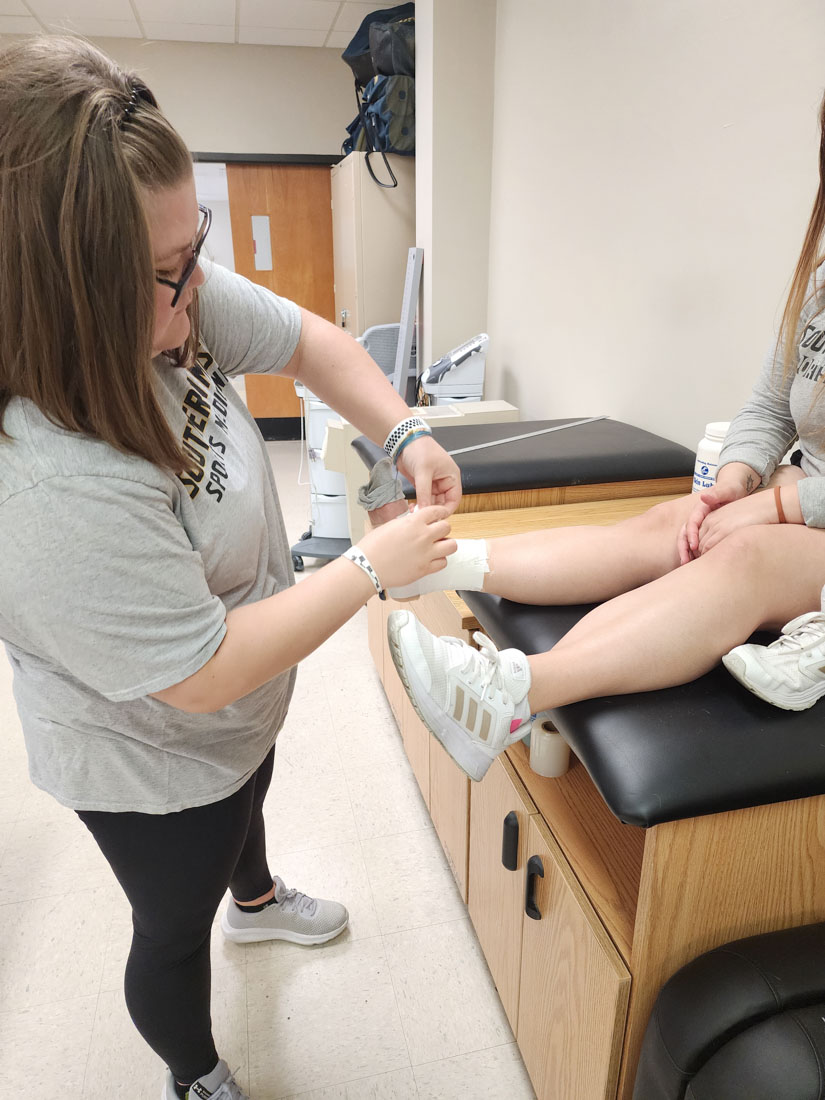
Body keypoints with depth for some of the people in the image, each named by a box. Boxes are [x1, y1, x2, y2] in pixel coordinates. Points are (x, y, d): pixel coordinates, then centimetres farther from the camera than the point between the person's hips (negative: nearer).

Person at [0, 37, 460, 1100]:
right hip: (155, 764, -7)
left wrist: (405, 434, -19)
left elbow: (305, 339, -4)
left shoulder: (169, 305, -19)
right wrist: (373, 564, -29)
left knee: (249, 797, 37)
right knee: (175, 931, 23)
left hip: (239, 709, 8)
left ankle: (255, 900, 75)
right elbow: (203, 675, -35)